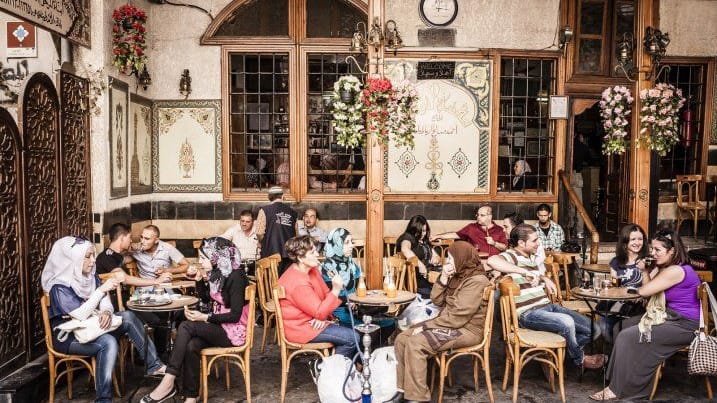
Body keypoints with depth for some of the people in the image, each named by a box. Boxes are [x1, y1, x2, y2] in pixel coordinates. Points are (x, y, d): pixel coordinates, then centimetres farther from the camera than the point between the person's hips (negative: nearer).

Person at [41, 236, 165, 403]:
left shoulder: (90, 275, 2)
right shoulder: (60, 286, -19)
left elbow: (104, 301, 2)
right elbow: (81, 314, -28)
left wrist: (106, 312, -22)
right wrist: (102, 289, -31)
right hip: (67, 335, -7)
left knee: (127, 317, -11)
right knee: (108, 343, -33)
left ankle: (153, 365, -8)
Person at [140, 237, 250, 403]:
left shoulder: (235, 276, -18)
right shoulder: (216, 272, 6)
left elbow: (235, 315, -20)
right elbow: (206, 298, 20)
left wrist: (205, 318, -20)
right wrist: (199, 279, 4)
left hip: (234, 330, -7)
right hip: (219, 325, 7)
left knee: (186, 327, -24)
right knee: (191, 346, -24)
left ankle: (167, 383, -22)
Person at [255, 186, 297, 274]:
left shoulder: (265, 210, -3)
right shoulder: (292, 212, 8)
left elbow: (259, 232, -8)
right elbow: (295, 233, 8)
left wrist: (263, 243, 11)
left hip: (271, 253, -3)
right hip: (289, 254, 3)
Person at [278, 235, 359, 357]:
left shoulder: (312, 270, 3)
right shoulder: (298, 283, -26)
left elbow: (326, 294, 9)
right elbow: (320, 313, -24)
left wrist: (323, 316, -9)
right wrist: (336, 290, -30)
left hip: (313, 321, 9)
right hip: (300, 328, -9)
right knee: (353, 338, -13)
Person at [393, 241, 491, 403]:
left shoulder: (476, 281, -19)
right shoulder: (458, 276, 11)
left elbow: (458, 317, -24)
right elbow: (437, 300, 10)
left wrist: (426, 326, -19)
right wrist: (443, 278, -7)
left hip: (466, 330, -9)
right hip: (449, 323, 9)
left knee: (415, 343, -25)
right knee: (401, 339, -4)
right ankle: (402, 389, 3)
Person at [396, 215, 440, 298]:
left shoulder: (425, 242, 27)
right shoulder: (408, 237, 4)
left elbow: (437, 257, 33)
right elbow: (405, 249, -20)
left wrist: (436, 259, 6)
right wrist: (420, 264, -31)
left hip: (430, 274, 7)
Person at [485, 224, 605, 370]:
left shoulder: (531, 256, 18)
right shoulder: (512, 255, -11)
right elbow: (491, 261, -36)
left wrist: (544, 279, 15)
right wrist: (525, 272, -37)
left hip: (548, 306, 9)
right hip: (528, 313, -9)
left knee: (593, 330, -1)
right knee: (566, 321, -33)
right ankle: (579, 359, -4)